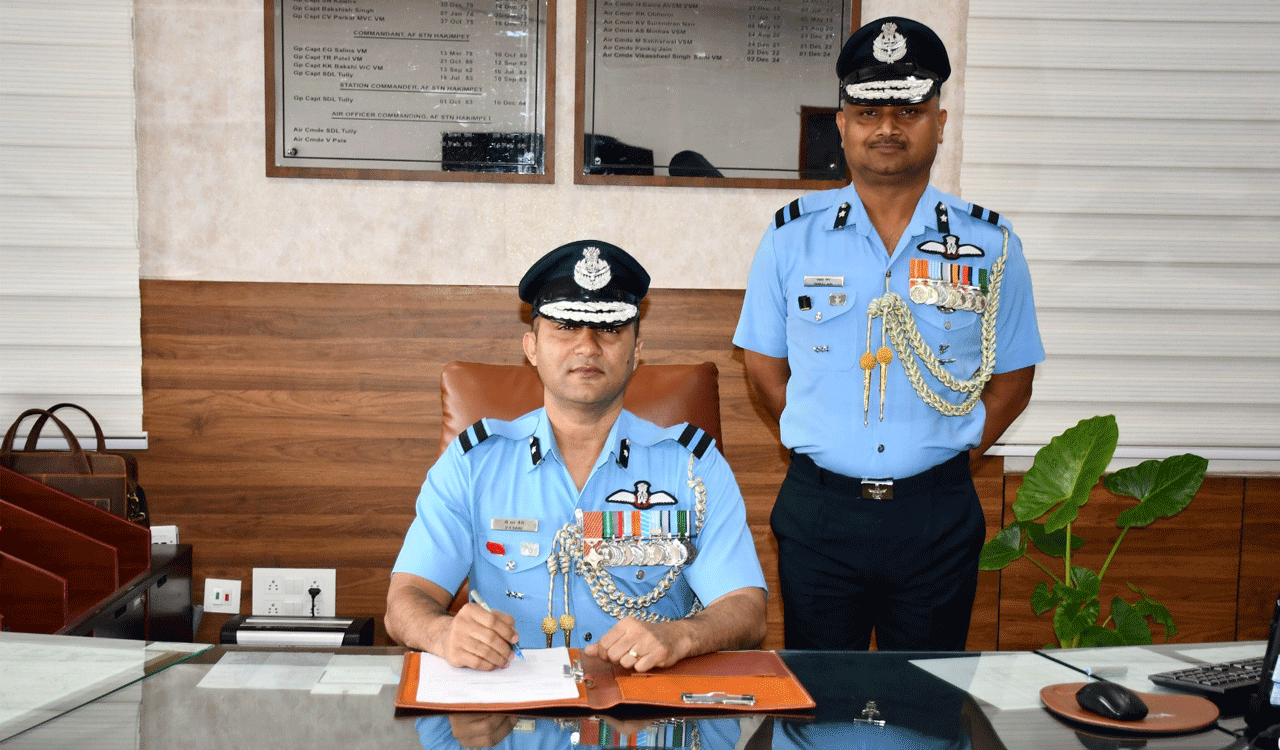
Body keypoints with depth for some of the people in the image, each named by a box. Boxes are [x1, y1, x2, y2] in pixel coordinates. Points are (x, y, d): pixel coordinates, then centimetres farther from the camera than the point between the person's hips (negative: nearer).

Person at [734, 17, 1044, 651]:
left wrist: (947, 456, 0)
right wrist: (827, 452, 2)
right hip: (818, 510, 0)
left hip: (937, 519, 0)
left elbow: (1012, 379, 8)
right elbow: (765, 368, 8)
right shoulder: (791, 236, 2)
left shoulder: (990, 245, 2)